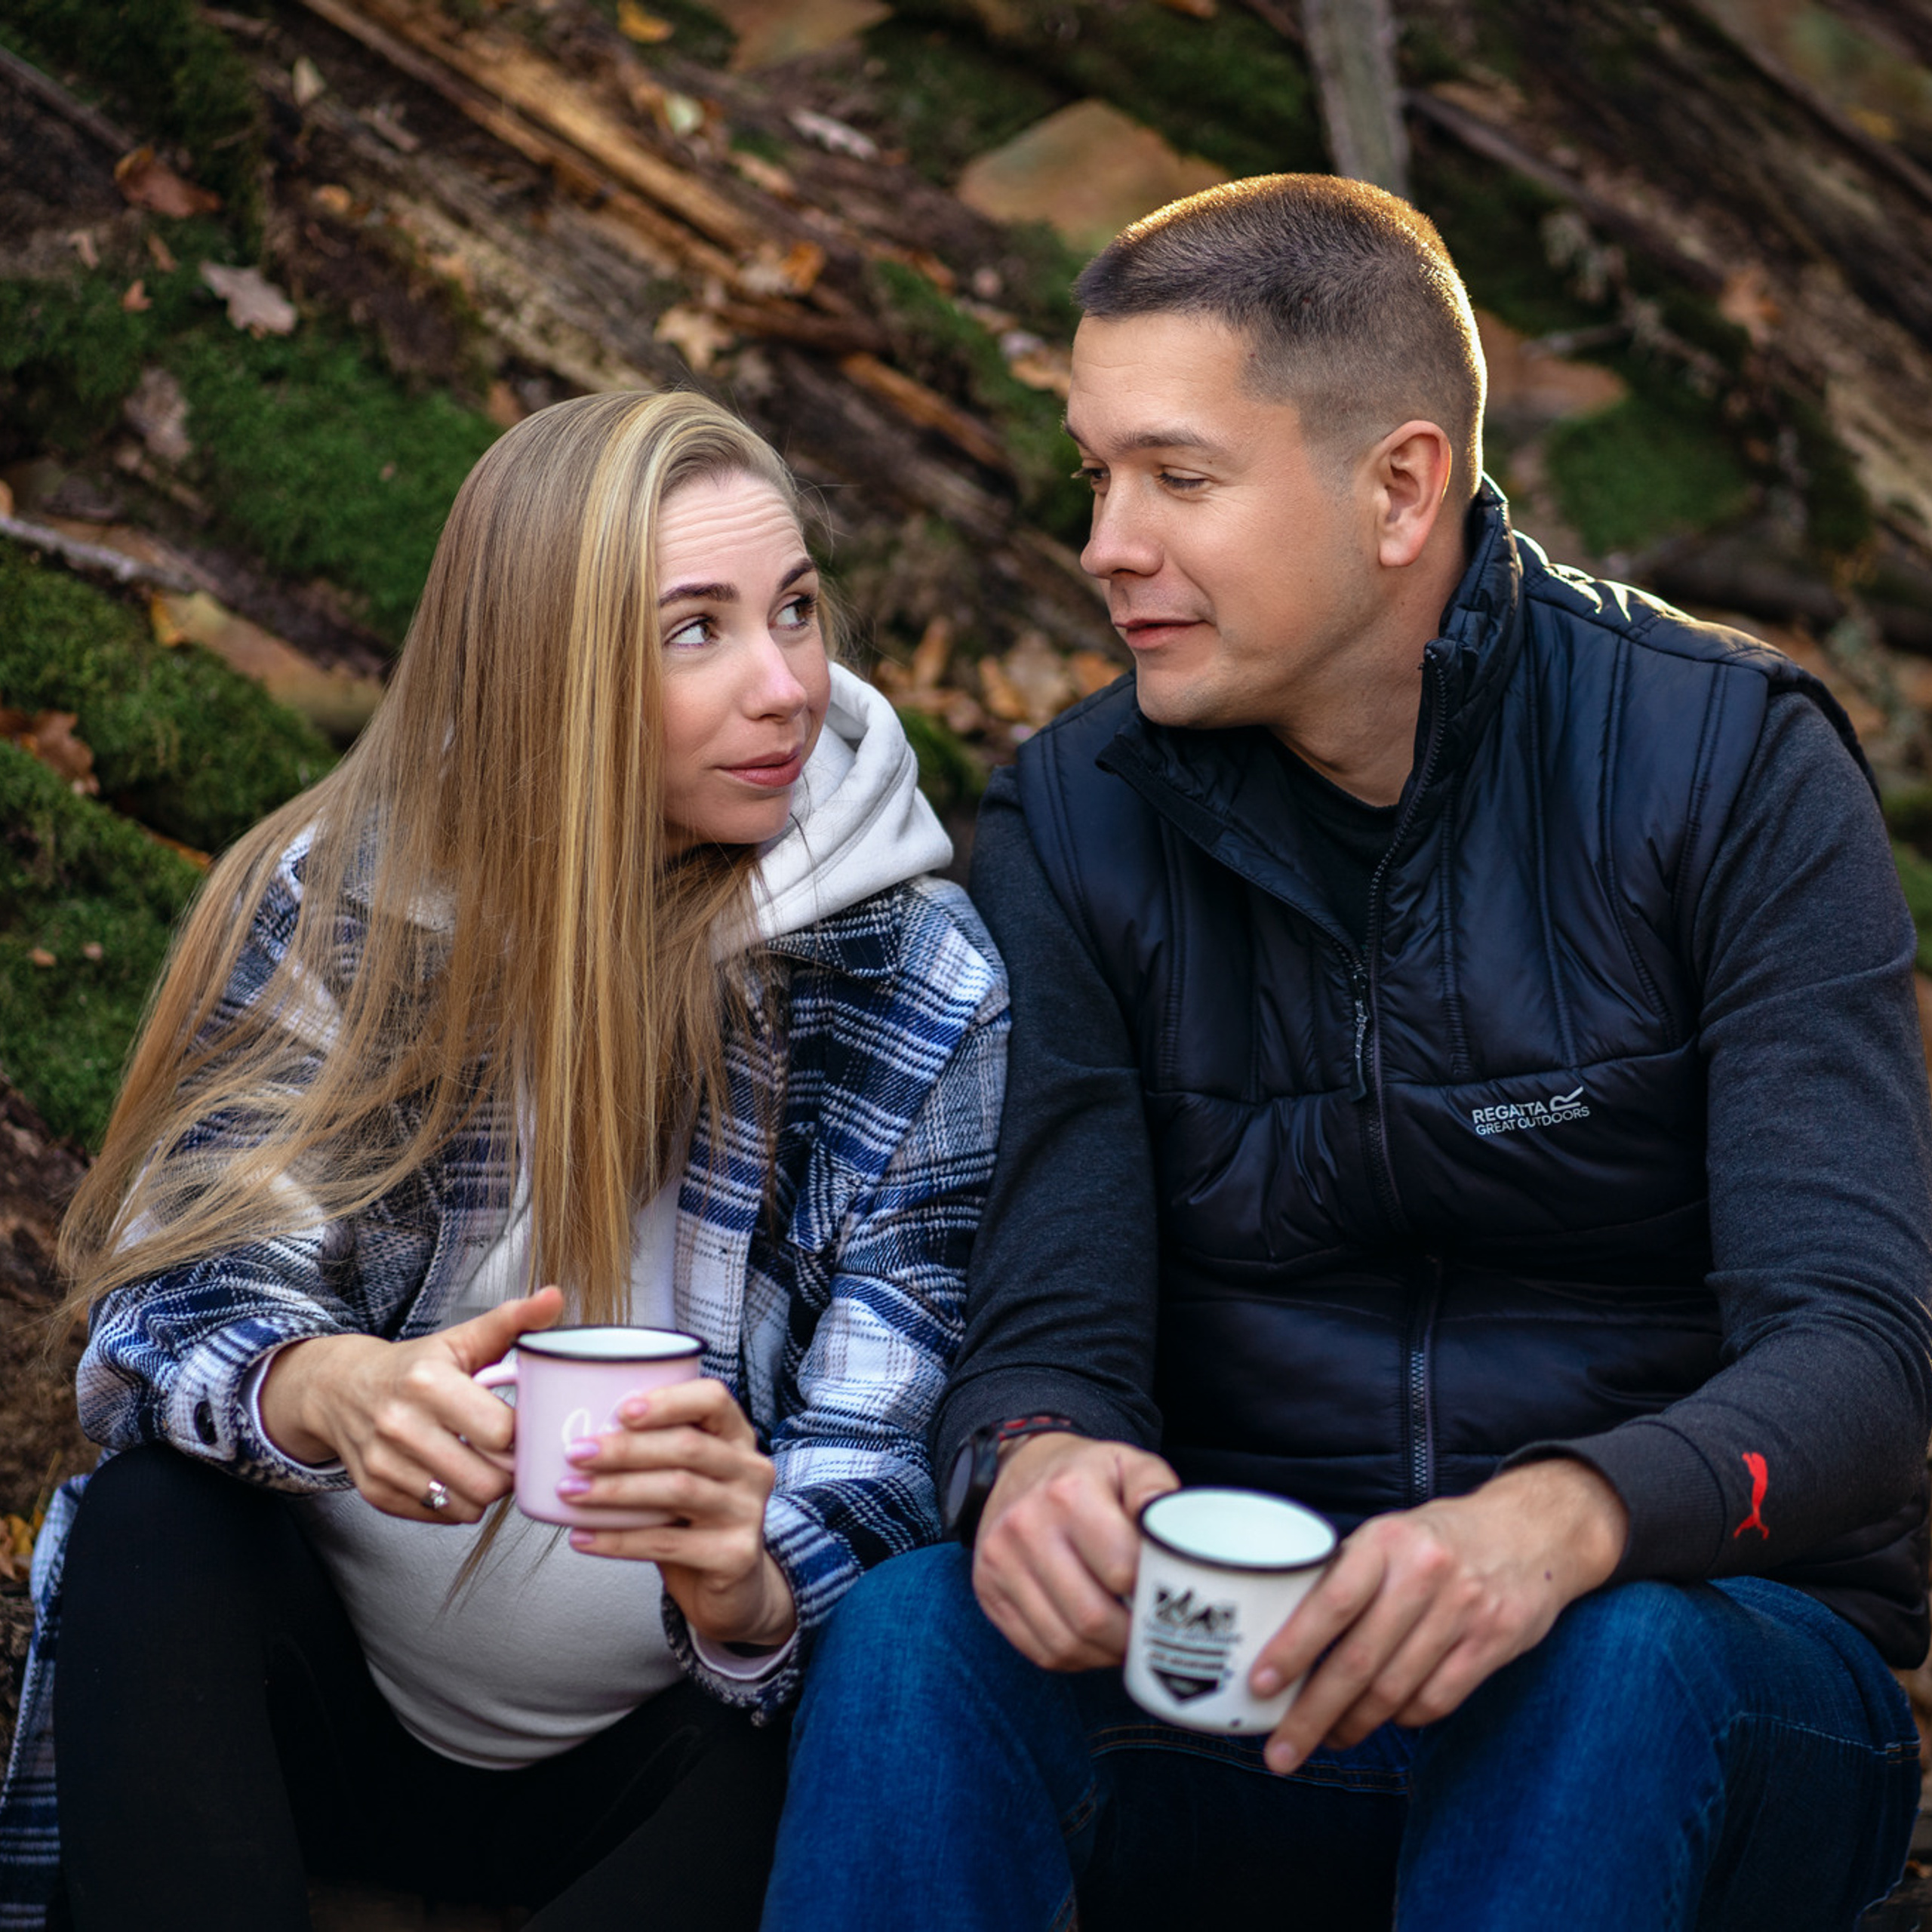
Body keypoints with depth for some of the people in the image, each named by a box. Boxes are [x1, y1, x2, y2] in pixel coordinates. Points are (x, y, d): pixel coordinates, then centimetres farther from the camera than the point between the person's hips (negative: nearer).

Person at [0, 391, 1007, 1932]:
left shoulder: (918, 992, -8)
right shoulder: (342, 897, -6)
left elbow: (886, 1475, -11)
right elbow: (183, 1292, -11)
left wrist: (746, 1590, -36)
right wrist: (326, 1392, -36)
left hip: (661, 1752, -1)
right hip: (326, 1693, 1)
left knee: (801, 1754, -32)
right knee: (159, 1527, -28)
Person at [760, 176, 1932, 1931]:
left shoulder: (1730, 765, -8)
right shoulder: (1075, 821, 1)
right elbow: (1048, 1331, -4)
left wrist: (1564, 1521, -38)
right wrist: (1031, 1464, -30)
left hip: (1710, 1669, -1)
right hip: (1251, 1660, 2)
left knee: (1612, 1669, -36)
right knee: (913, 1629, -28)